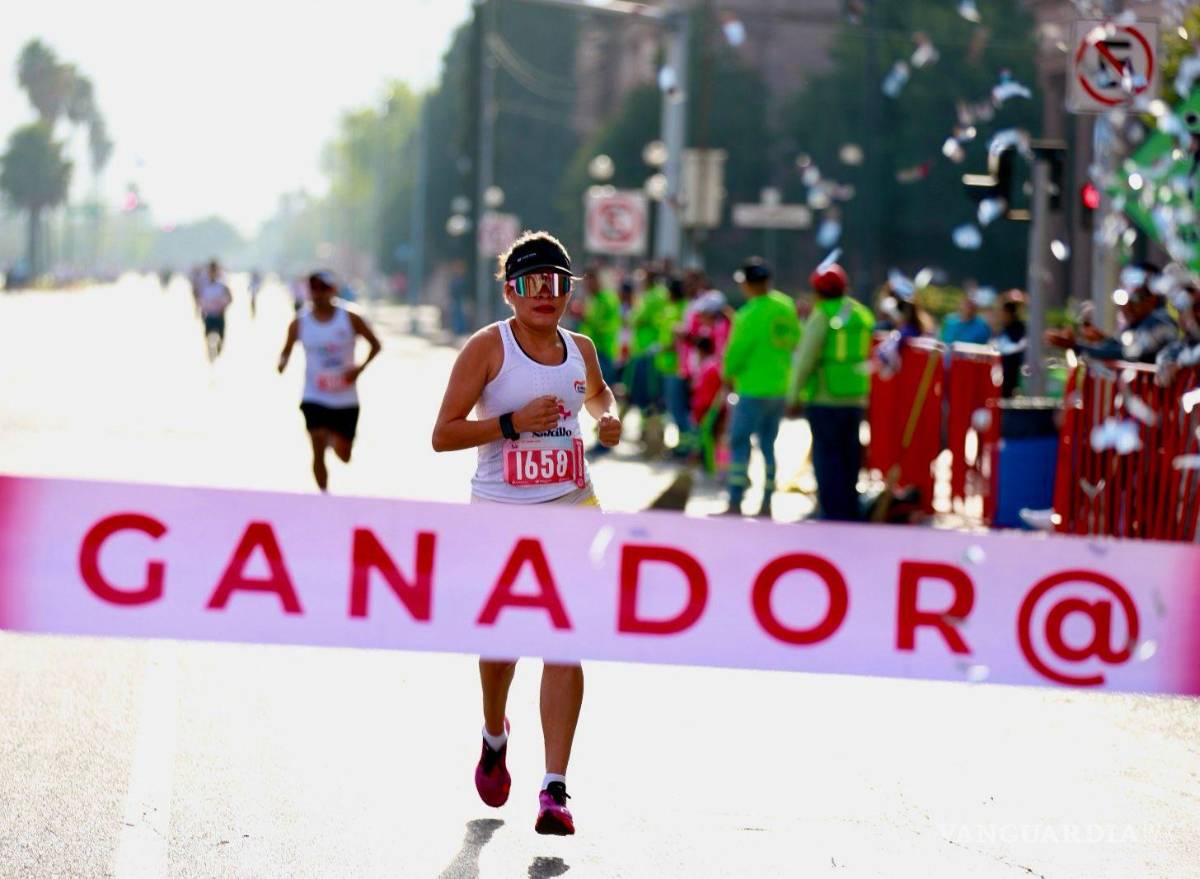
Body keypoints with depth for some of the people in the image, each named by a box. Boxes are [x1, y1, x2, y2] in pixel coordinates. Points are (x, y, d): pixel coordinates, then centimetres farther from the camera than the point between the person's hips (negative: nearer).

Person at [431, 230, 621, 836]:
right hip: (499, 514, -2)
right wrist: (513, 422, -21)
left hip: (569, 510, 2)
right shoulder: (487, 348, -7)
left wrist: (608, 417, 8)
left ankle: (554, 788, -11)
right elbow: (443, 434, -10)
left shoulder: (580, 349, 7)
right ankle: (494, 736, 44)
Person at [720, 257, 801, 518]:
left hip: (753, 389, -7)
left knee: (739, 443, -2)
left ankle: (735, 503, -8)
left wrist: (729, 373, 4)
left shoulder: (749, 314, -18)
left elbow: (737, 350, -13)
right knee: (768, 444, 14)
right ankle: (766, 504, 15)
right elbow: (795, 341, 13)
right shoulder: (787, 307, 3)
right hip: (781, 387, 7)